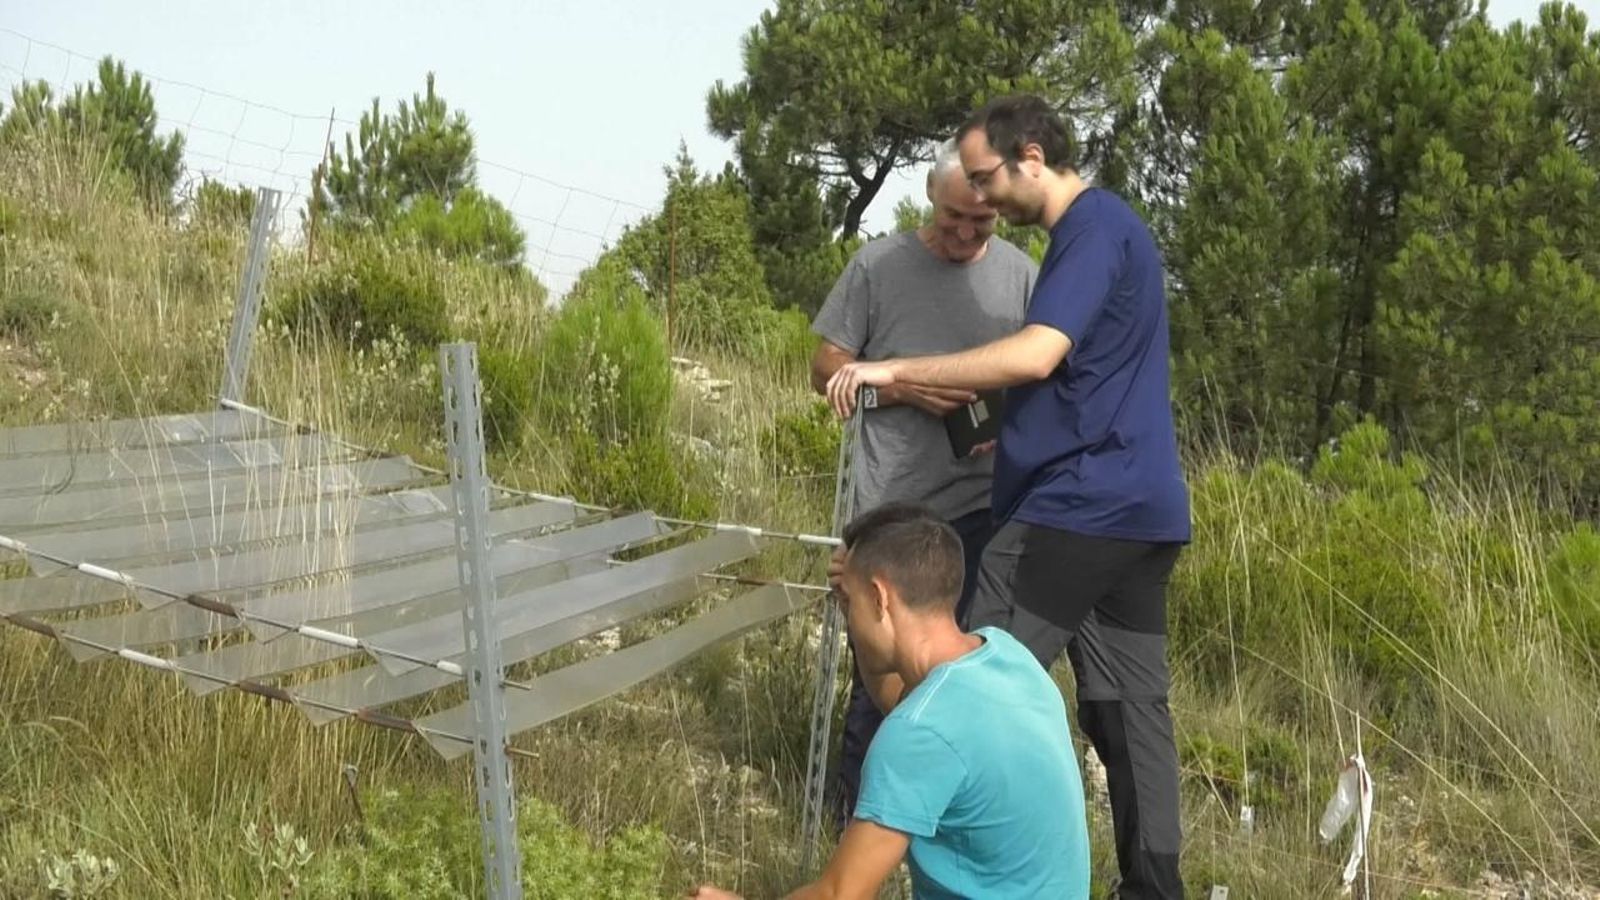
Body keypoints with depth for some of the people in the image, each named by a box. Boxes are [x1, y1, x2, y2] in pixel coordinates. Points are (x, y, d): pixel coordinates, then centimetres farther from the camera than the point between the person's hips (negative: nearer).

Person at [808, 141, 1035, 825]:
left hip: (985, 505, 2)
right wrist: (904, 387, -14)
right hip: (894, 504, -2)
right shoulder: (879, 265, -2)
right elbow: (826, 369, 2)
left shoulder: (1020, 275, 4)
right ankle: (855, 812, 18)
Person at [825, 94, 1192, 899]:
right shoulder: (1105, 229, 20)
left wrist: (896, 371, -21)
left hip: (1082, 505, -10)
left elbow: (1035, 355, -24)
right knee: (1129, 705, 9)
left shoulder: (1095, 228, -12)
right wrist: (1016, 440, 26)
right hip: (1139, 505, 10)